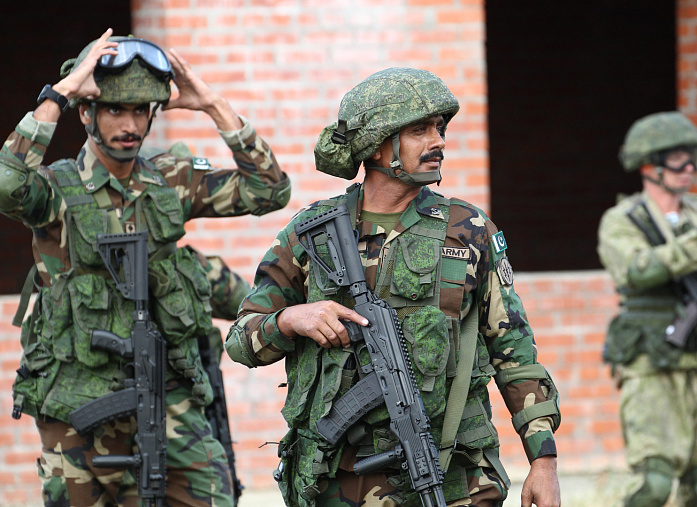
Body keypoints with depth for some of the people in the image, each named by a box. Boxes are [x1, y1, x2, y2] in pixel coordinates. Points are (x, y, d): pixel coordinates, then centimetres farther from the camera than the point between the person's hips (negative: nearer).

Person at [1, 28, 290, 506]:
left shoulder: (170, 182, 7)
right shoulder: (58, 187, -7)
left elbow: (268, 189, 2)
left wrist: (214, 105, -4)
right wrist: (57, 95, -25)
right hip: (80, 407, -3)